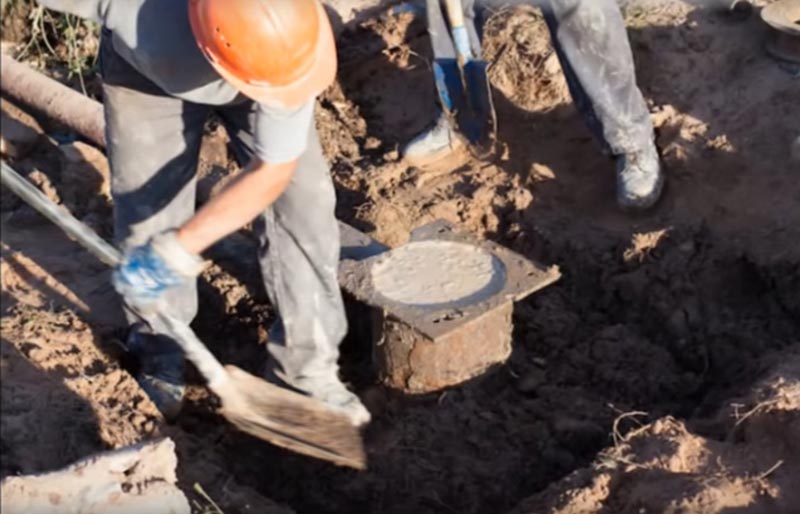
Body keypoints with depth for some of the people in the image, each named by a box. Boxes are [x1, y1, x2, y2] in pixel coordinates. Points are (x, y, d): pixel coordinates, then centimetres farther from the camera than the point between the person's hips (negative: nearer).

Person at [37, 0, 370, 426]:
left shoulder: (282, 35, -41)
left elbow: (272, 172, -29)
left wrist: (179, 248, -31)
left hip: (251, 64, 0)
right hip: (146, 68, 0)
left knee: (300, 202, -9)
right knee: (147, 214, -2)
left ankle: (308, 367, 6)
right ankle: (159, 358, 22)